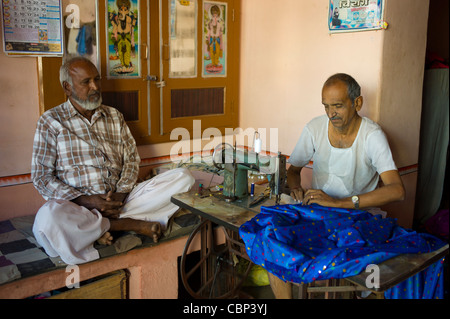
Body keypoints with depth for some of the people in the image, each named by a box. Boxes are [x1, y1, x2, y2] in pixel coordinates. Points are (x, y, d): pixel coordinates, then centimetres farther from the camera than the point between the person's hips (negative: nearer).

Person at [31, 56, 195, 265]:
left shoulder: (114, 116, 17)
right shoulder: (51, 121, 4)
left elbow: (132, 158, 13)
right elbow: (41, 177, -2)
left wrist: (121, 193, -8)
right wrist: (86, 200, -15)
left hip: (119, 200, 4)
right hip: (76, 205, -3)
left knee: (183, 177, -13)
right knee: (48, 220, -40)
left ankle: (102, 226, -18)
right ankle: (131, 224, -17)